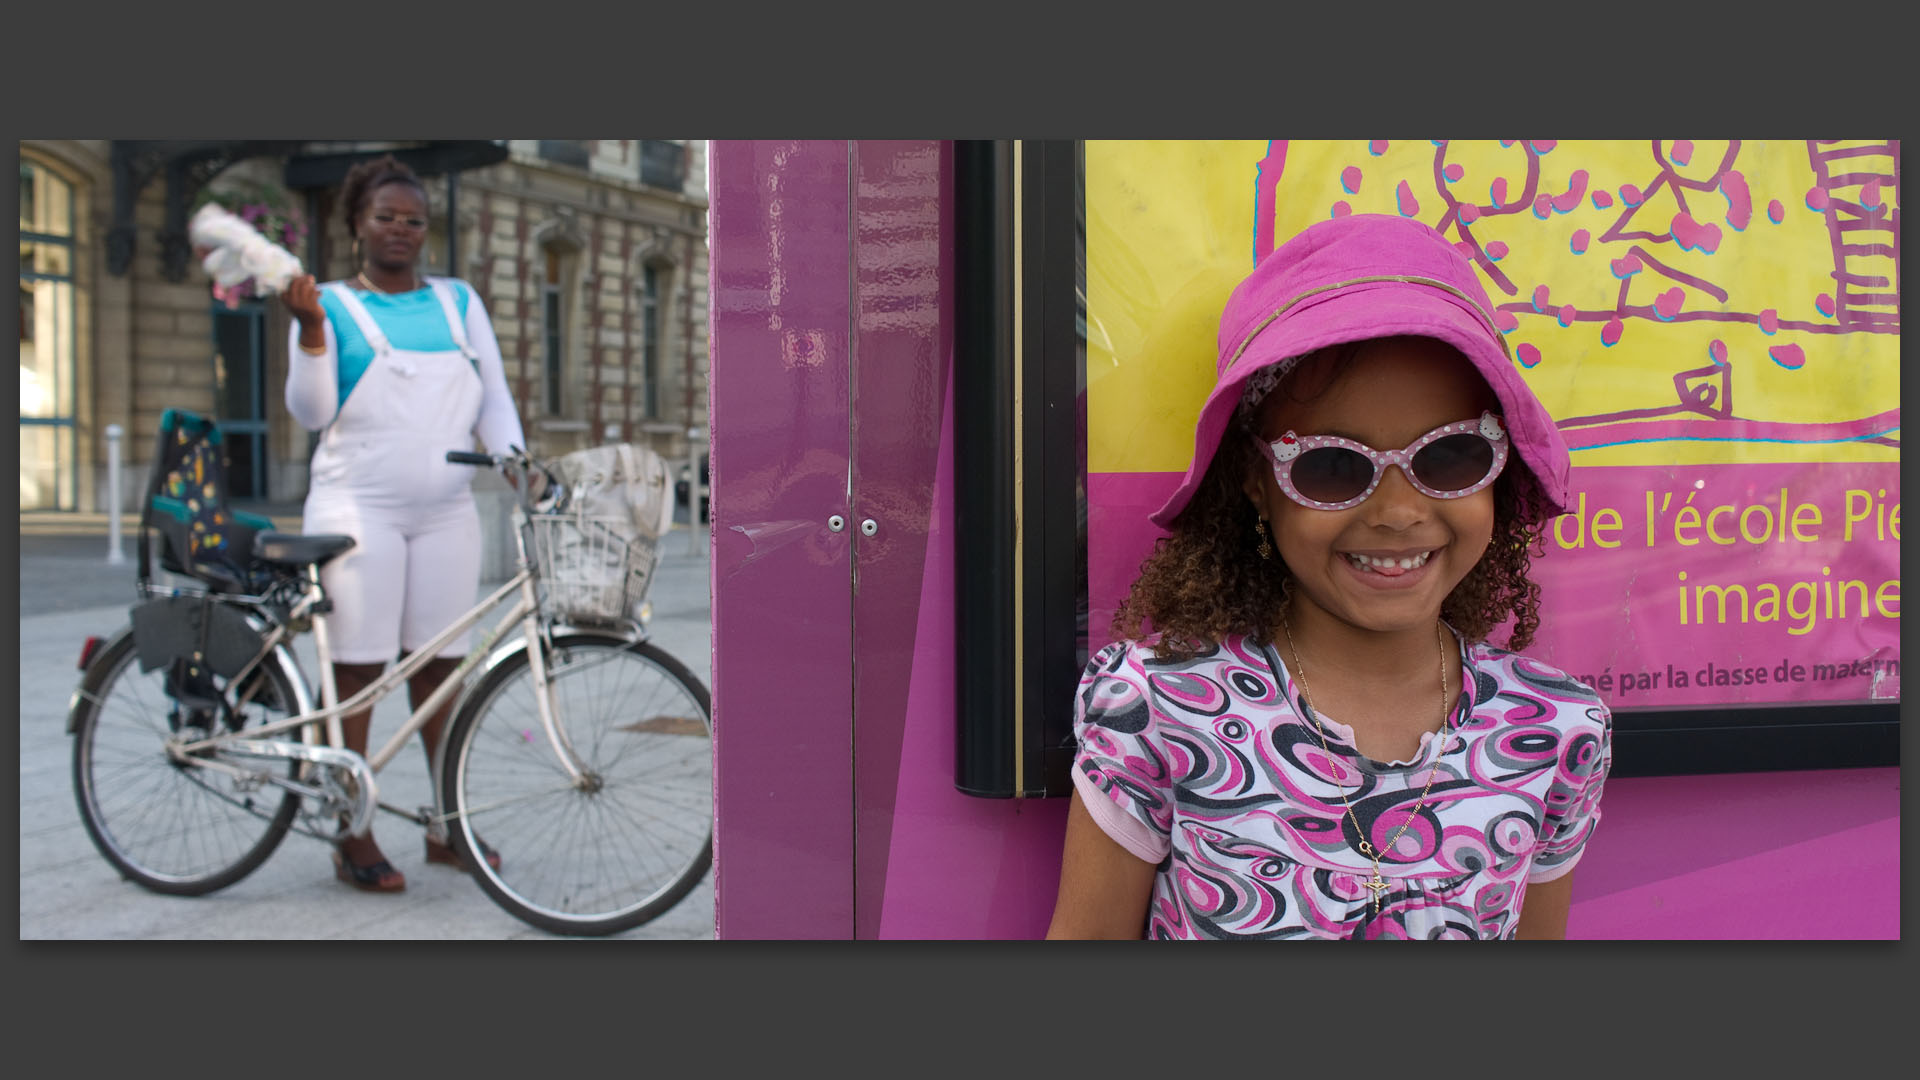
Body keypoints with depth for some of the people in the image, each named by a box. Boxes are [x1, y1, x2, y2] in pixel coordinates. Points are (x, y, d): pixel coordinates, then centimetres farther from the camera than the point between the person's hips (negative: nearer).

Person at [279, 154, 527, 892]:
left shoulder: (458, 301, 16)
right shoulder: (331, 305, 6)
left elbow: (494, 396, 12)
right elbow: (311, 412, -3)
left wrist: (513, 457, -6)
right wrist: (309, 330, -16)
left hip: (446, 510, 3)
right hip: (359, 507, -3)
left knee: (441, 664, 6)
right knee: (356, 666, -3)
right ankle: (354, 839, 4)